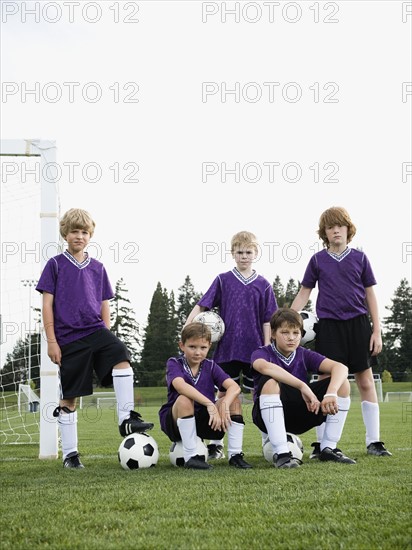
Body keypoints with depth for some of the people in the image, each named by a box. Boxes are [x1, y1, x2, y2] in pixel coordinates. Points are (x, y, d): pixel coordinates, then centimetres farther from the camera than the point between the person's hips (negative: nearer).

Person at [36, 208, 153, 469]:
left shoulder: (97, 268, 11)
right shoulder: (56, 265, 1)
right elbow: (47, 304, -1)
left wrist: (106, 336, 9)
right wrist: (51, 341, -6)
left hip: (96, 330, 3)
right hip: (68, 338, -3)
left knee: (122, 356, -28)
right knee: (69, 397, 2)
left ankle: (127, 418, -25)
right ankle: (70, 453, 12)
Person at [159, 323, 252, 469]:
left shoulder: (210, 366, 2)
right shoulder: (174, 364, -9)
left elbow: (234, 387, -14)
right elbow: (181, 386, -32)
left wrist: (224, 405, -35)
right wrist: (210, 404, -43)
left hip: (205, 421, 4)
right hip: (174, 423, -4)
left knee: (233, 400, -14)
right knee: (184, 399, -34)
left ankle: (235, 455, -14)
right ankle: (190, 457, -27)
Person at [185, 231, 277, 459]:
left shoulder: (263, 285, 5)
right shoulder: (223, 280, 4)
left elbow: (267, 321, 5)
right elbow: (201, 305, 0)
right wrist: (187, 327, -14)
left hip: (255, 350, 0)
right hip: (227, 348, 0)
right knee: (224, 393, 3)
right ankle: (216, 443, 10)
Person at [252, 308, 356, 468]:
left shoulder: (304, 355, 2)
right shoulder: (261, 353, -8)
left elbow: (341, 368, -13)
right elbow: (265, 367, -36)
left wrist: (331, 393, -34)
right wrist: (303, 386, -44)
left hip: (301, 416, 4)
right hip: (270, 417, -4)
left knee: (342, 383, -10)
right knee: (270, 383, -35)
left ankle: (328, 448, -6)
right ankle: (280, 453, -32)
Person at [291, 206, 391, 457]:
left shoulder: (359, 258, 5)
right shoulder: (318, 260, 5)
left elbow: (371, 295, 7)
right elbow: (303, 295, 9)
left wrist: (377, 331, 2)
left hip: (358, 324, 0)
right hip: (328, 326, 0)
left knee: (366, 381, 3)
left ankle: (374, 441, 10)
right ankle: (321, 443, 6)